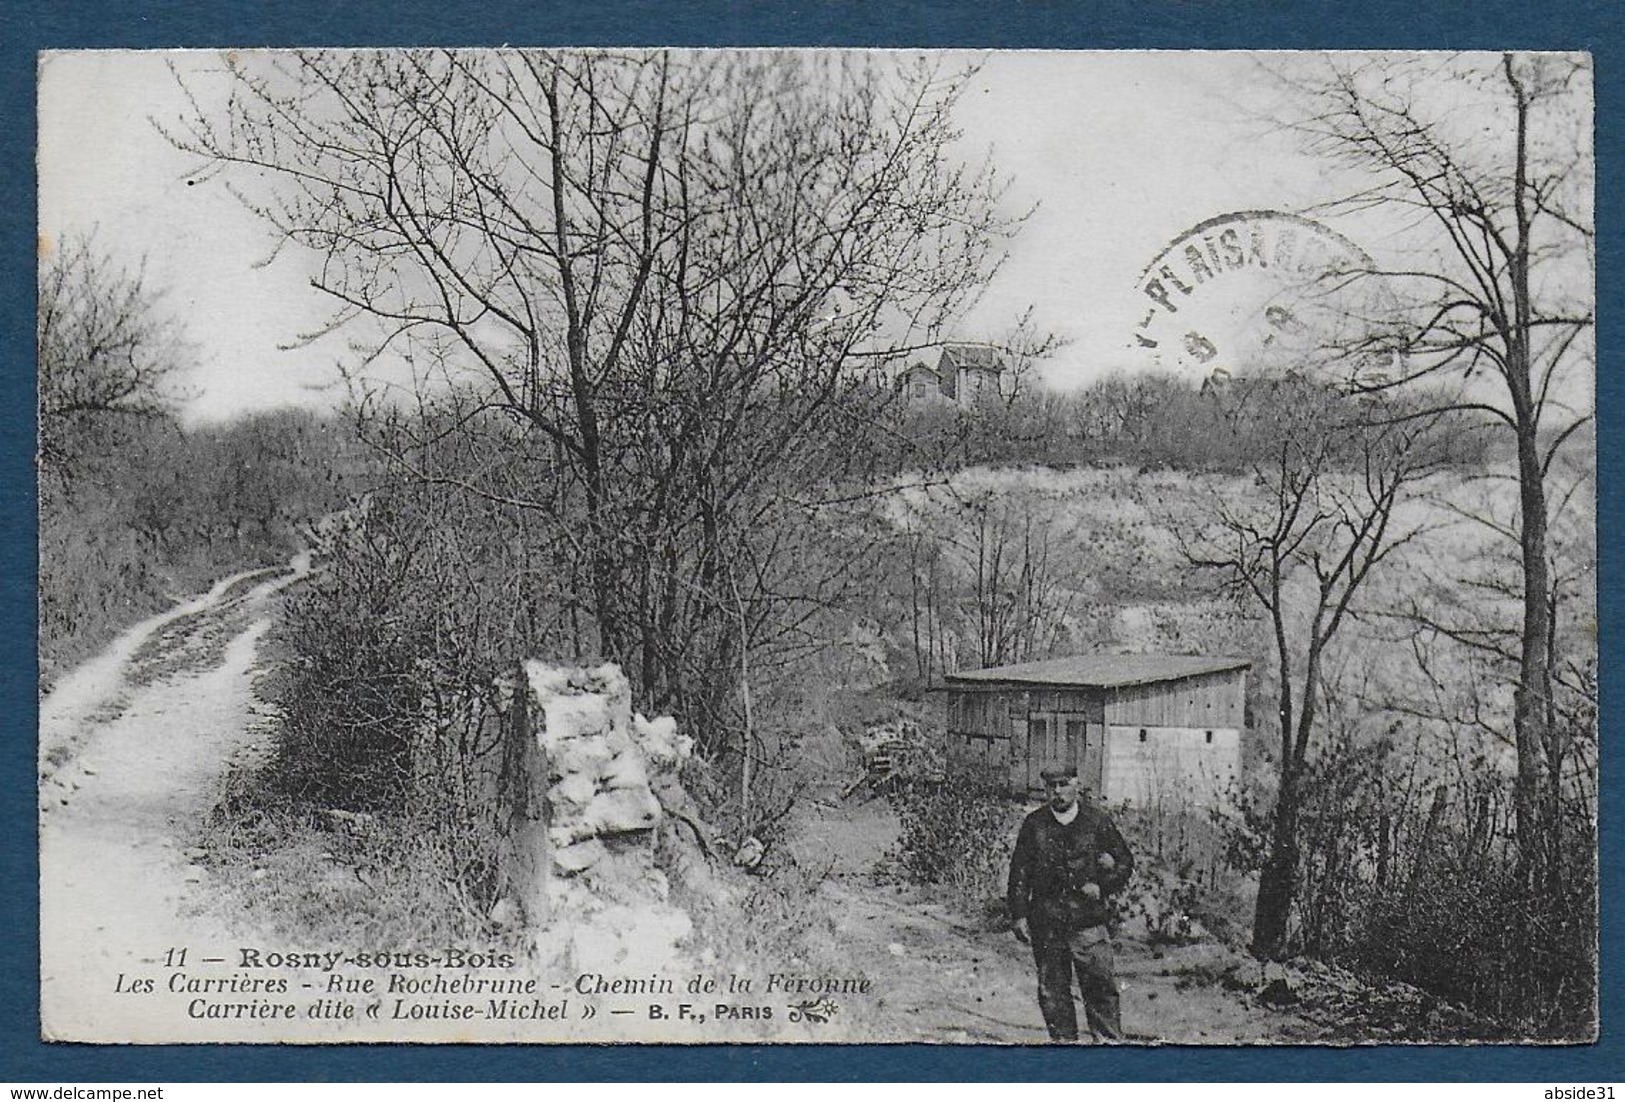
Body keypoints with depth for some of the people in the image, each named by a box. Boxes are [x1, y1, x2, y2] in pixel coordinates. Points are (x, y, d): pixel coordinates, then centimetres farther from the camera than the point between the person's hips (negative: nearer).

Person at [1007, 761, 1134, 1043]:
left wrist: (1102, 887, -5)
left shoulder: (1097, 821, 3)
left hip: (1088, 921, -1)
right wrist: (1019, 915, 0)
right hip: (1046, 922, 1)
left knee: (1101, 986, -5)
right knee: (1052, 992, 6)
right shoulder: (1034, 825, 4)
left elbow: (1125, 861, 11)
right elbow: (1019, 872, 6)